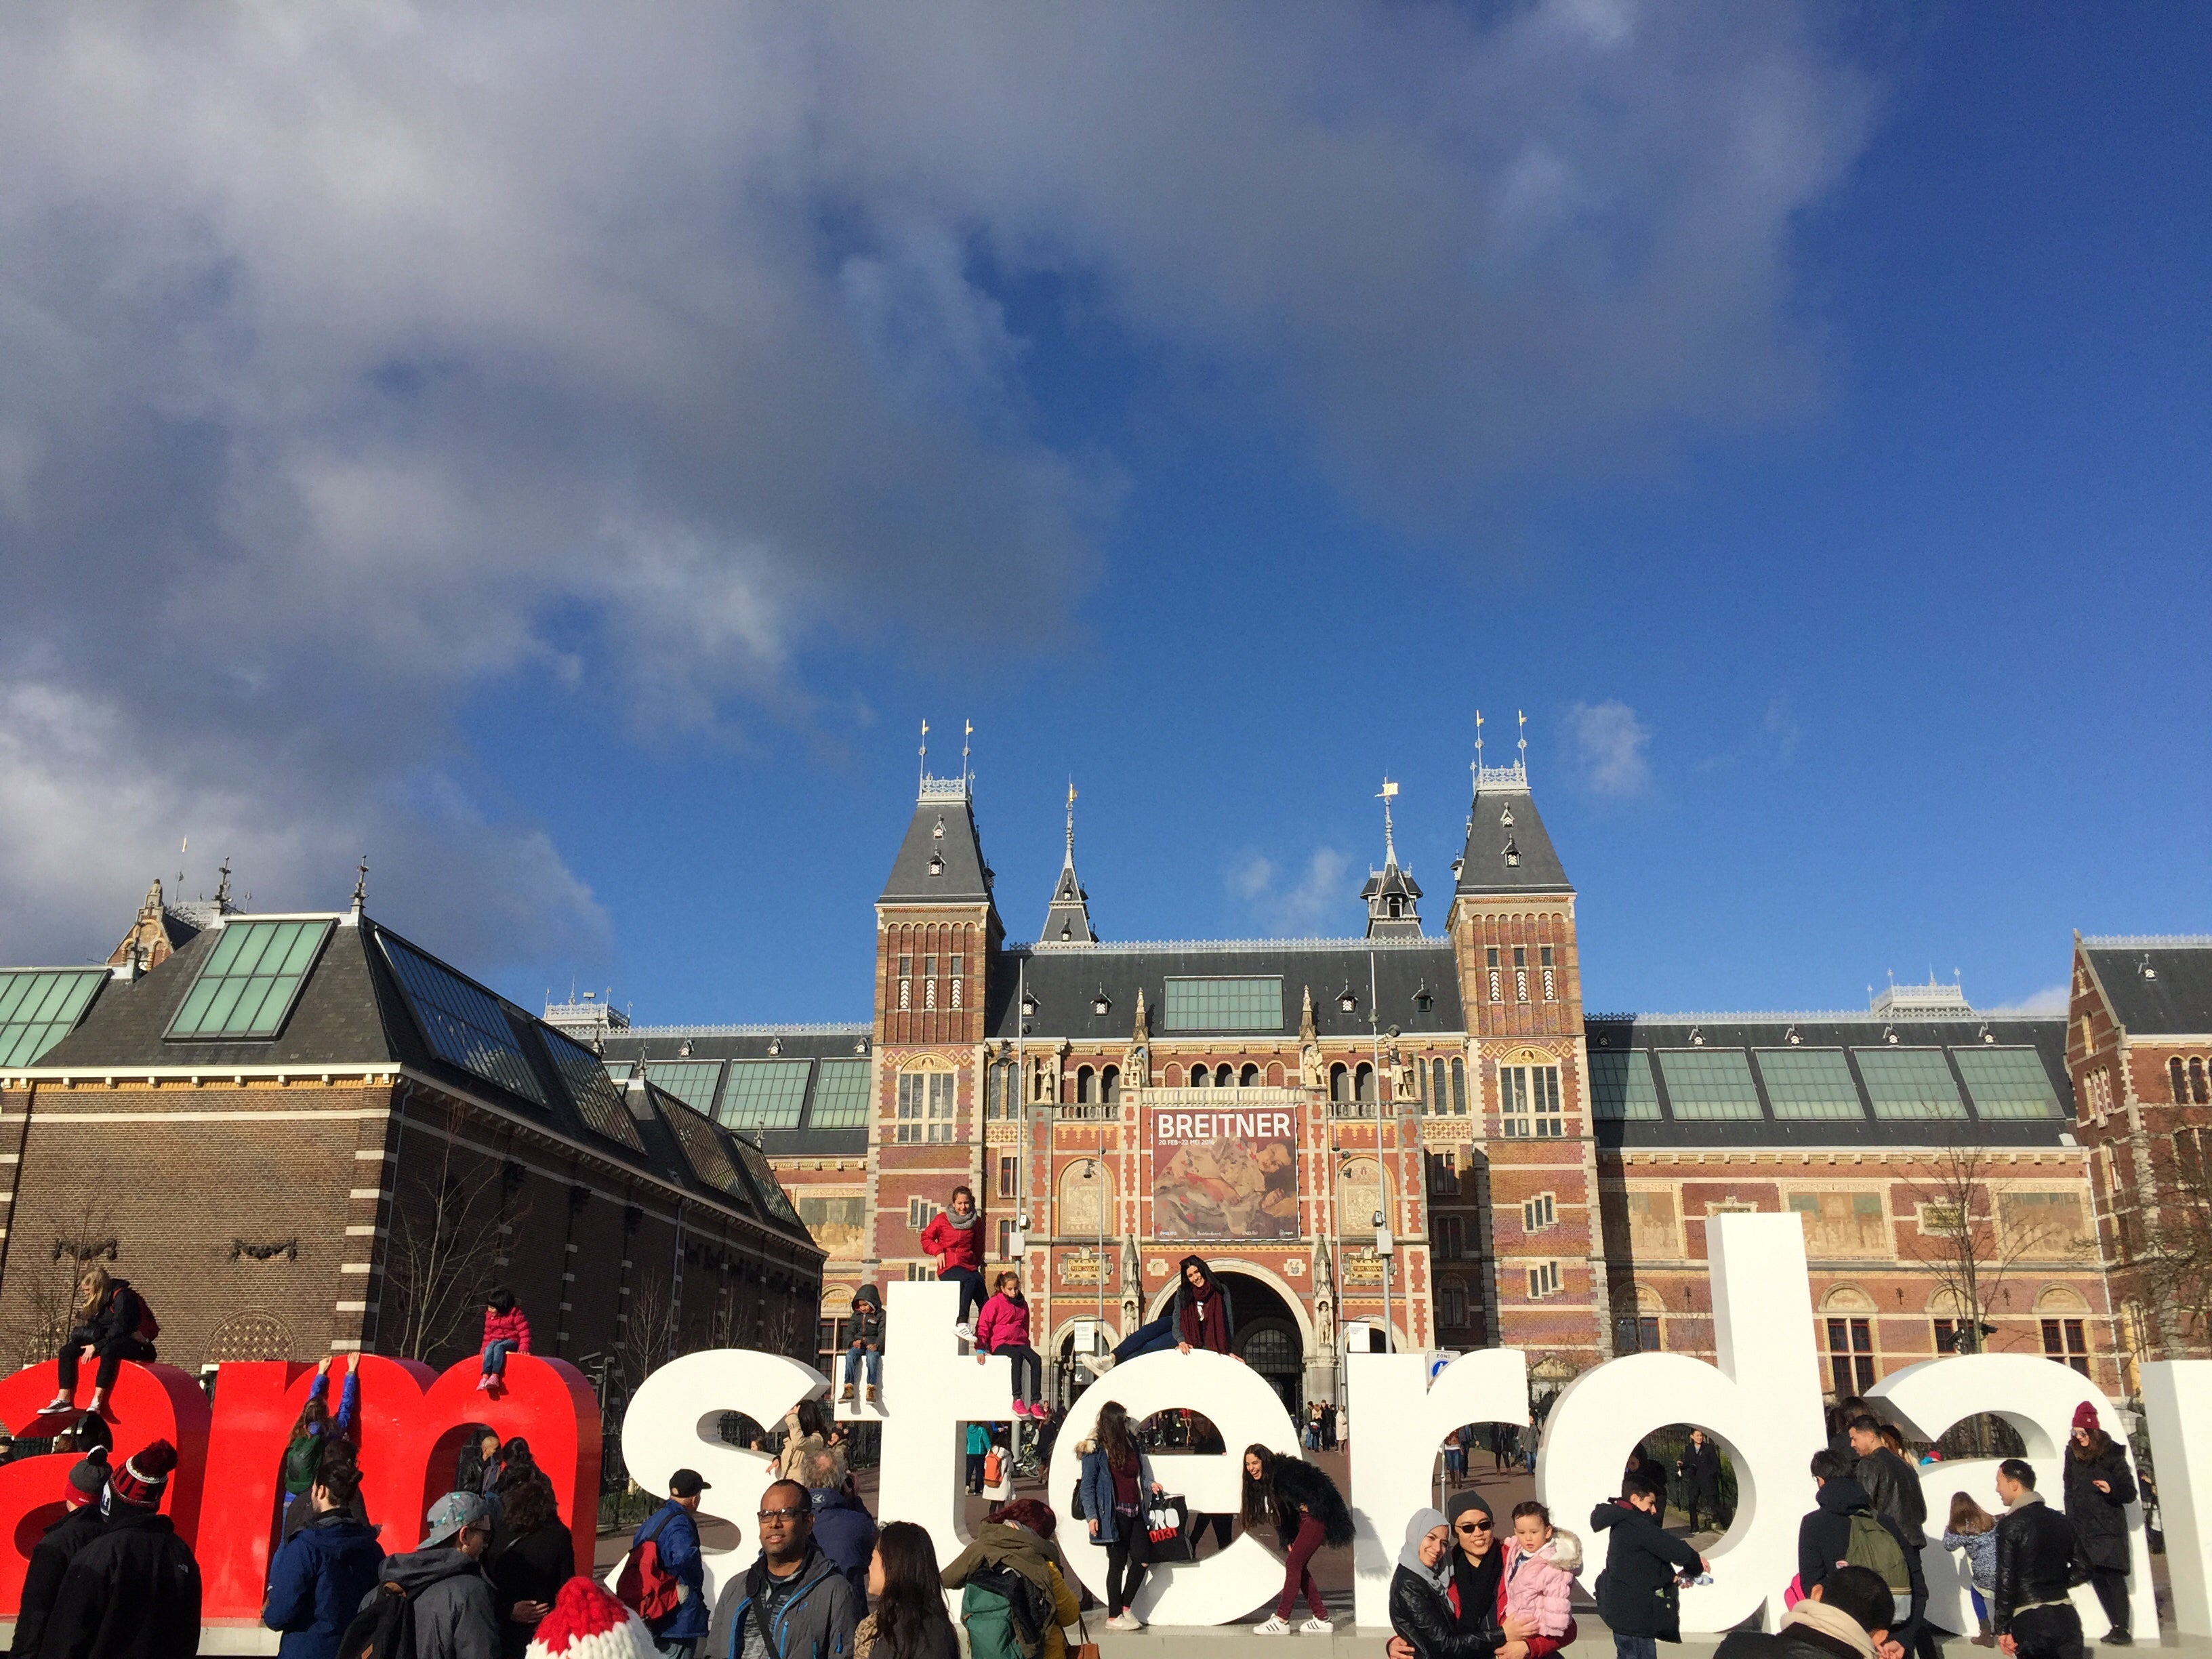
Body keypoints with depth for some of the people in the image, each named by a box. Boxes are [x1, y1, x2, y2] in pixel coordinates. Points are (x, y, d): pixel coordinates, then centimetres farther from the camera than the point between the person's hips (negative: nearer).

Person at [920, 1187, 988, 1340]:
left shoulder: (976, 1221, 14)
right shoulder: (942, 1219, 6)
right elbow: (926, 1238, 12)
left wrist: (977, 1263, 11)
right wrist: (938, 1251, -4)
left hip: (969, 1266, 4)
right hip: (948, 1268, -4)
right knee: (971, 1280, -36)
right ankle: (961, 1323, -42)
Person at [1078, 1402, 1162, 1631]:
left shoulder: (1131, 1443, 12)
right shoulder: (1095, 1450, -7)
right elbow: (1088, 1486, -8)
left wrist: (1150, 1483, 4)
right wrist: (1092, 1516, -15)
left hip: (1134, 1512, 7)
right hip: (1114, 1514, -7)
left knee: (1142, 1558, 3)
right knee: (1118, 1563, -1)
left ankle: (1125, 1607, 19)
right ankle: (1114, 1616, 11)